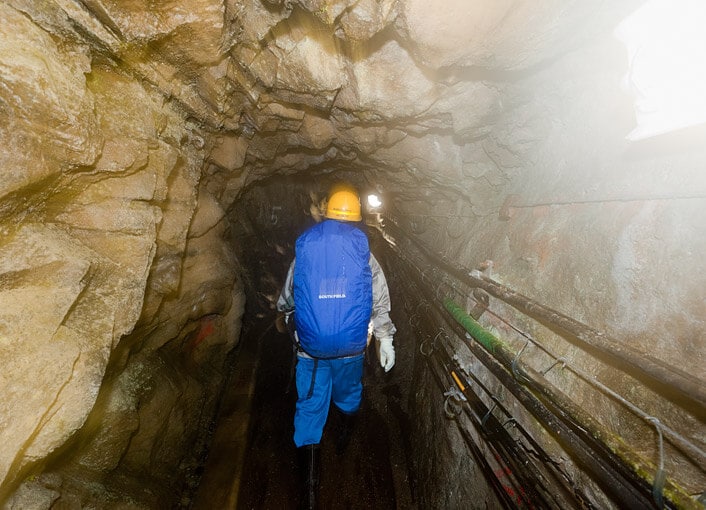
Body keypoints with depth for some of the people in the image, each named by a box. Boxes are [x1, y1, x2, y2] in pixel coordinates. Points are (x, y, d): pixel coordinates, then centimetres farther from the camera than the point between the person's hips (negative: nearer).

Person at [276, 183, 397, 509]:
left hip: (310, 348, 0)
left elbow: (286, 301, 6)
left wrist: (294, 321, 24)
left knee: (309, 406, 15)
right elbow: (379, 303, -9)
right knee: (348, 395, 27)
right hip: (351, 348, 1)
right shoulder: (364, 253, -8)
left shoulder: (304, 249, -4)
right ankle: (344, 439, 53)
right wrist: (385, 340, 0)